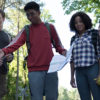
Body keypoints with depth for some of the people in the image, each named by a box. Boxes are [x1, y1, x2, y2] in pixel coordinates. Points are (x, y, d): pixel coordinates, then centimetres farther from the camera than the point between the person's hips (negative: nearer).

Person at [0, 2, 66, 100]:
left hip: (51, 69, 1)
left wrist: (63, 51, -9)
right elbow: (16, 43, -9)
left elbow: (57, 44, 15)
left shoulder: (50, 27, 11)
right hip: (34, 70, -1)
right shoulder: (26, 30, 8)